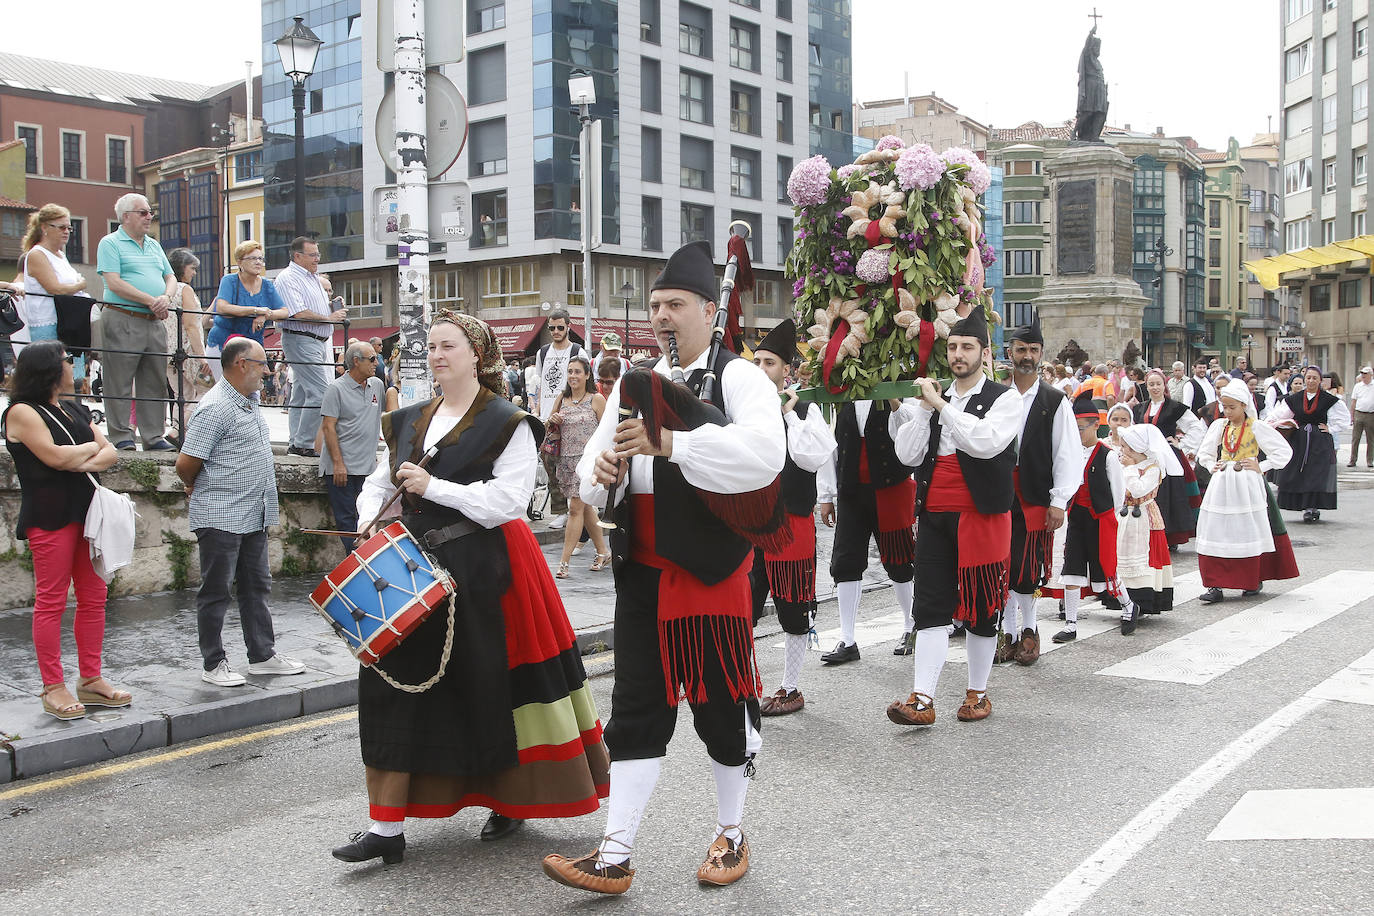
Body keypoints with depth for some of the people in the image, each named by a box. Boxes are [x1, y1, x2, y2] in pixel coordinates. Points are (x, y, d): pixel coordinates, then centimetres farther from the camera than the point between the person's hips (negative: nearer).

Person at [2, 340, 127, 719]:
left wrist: (87, 462, -11)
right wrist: (91, 447, 1)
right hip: (49, 516, -8)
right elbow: (55, 456, -17)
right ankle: (53, 688, 2)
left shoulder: (76, 411, 17)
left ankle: (91, 679, 16)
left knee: (94, 596, 8)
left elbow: (110, 452, 10)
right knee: (51, 601, -3)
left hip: (85, 510, 8)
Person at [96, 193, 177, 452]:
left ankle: (154, 436, 12)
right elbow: (114, 283, -12)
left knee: (155, 382, 7)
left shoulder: (154, 245, 20)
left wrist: (166, 298, -6)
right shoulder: (110, 243, -1)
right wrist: (151, 301, -14)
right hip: (122, 321, -6)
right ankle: (121, 436, 2)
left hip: (154, 323, 7)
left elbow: (171, 278, 17)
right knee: (119, 383, -3)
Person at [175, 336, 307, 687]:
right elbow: (186, 464, -18)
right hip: (221, 517, -9)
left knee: (256, 586, 14)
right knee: (216, 591, 3)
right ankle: (213, 664, 12)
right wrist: (198, 489, 1)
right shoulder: (215, 408, -18)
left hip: (254, 515, 9)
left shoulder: (250, 403, 12)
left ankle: (262, 655, 23)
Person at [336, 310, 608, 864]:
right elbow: (378, 482, 22)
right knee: (397, 683, 1)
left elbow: (507, 500, -17)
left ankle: (512, 801, 27)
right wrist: (369, 518, 1)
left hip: (485, 573, -6)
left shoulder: (507, 423, -5)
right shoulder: (409, 421, 14)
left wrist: (432, 487, -18)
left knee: (490, 685, 3)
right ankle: (386, 828, 8)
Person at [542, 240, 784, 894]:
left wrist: (670, 442, -31)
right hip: (643, 570, 5)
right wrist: (601, 471, -10)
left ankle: (731, 834, 28)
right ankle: (615, 858, 12)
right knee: (635, 709, 7)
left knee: (722, 704, 7)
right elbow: (595, 459, 14)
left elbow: (763, 453, -25)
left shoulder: (738, 377, -7)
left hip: (712, 567, -5)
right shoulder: (634, 382, 13)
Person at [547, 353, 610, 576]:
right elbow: (549, 429, 21)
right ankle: (603, 553, 25)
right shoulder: (562, 399, 10)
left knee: (576, 509, -9)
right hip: (565, 460, 5)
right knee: (585, 507, 12)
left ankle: (564, 561, -7)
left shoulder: (596, 399, -3)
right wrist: (551, 421, -2)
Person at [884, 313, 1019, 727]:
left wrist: (941, 405, -17)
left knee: (982, 608, 6)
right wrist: (923, 410, -6)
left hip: (981, 517, -4)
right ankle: (922, 700, -3)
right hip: (935, 516, 4)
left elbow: (986, 442, -20)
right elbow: (907, 454, 4)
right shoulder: (931, 397, 13)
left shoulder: (1003, 398, -1)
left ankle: (978, 693, 20)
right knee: (931, 607, -1)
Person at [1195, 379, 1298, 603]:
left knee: (1250, 530, 2)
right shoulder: (1219, 426, 8)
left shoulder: (1256, 427, -4)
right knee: (1215, 532, -4)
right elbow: (1204, 452, 23)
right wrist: (1212, 466, 6)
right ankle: (1215, 584, -3)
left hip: (1248, 484, -4)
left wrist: (1261, 467, -8)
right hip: (1222, 484, 4)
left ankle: (1254, 580, 18)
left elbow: (1284, 452, -3)